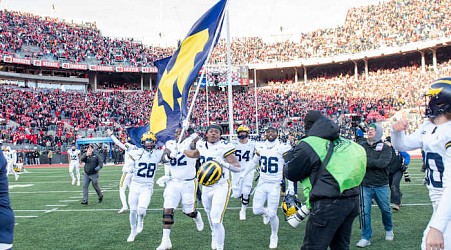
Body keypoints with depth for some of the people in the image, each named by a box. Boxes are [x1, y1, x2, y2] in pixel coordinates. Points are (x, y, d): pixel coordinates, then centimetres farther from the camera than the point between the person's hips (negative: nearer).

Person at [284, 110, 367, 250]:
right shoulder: (342, 142, 14)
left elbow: (291, 173, 2)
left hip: (329, 204, -8)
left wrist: (288, 157, 21)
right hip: (352, 200, 8)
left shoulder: (308, 145, -8)